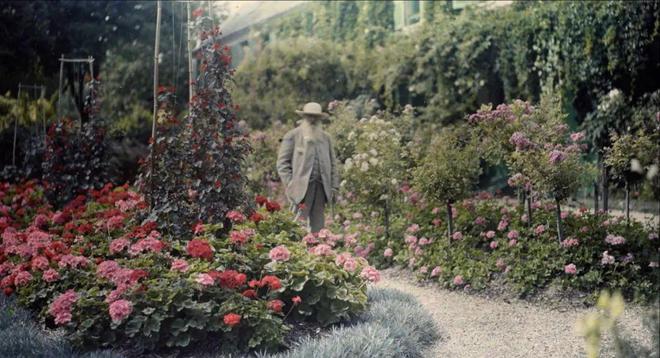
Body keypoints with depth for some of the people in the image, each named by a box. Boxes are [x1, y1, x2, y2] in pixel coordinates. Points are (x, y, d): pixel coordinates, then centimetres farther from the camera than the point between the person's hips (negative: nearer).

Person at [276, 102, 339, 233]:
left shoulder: (326, 138, 17)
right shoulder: (292, 136, 2)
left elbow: (332, 163, 18)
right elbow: (282, 163, -1)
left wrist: (334, 186, 10)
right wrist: (290, 185, -9)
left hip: (321, 187, 5)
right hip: (301, 187, -5)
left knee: (317, 225, 5)